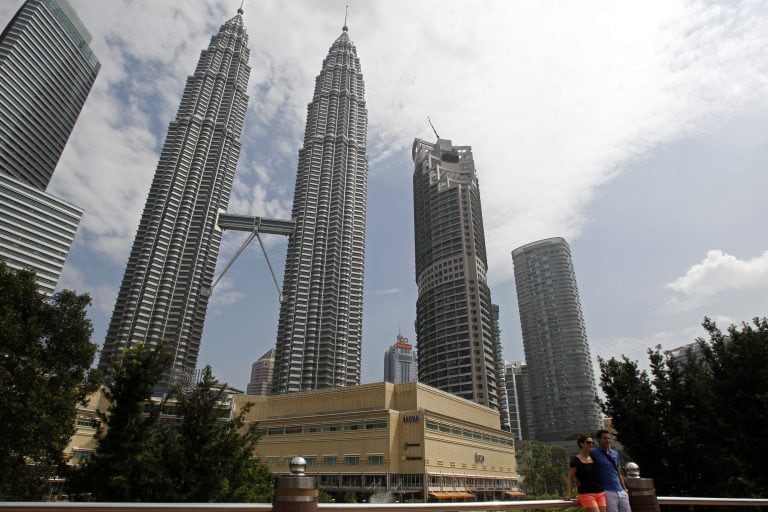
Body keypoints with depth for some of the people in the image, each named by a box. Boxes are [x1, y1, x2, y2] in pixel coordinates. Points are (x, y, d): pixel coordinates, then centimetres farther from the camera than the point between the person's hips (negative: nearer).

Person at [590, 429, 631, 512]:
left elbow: (619, 474, 19)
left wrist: (625, 490, 17)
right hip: (607, 492, -6)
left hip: (621, 491, 6)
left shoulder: (615, 453, 12)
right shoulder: (594, 453, -8)